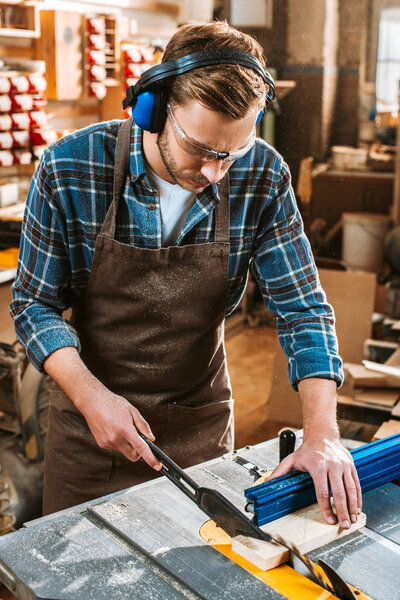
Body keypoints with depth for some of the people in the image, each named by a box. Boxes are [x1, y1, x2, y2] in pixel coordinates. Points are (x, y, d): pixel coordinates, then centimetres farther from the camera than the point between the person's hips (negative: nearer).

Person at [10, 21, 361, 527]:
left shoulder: (263, 177, -16)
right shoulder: (69, 170, -19)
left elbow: (301, 306, -13)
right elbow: (35, 304, -10)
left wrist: (322, 433, -25)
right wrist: (90, 396, -24)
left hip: (202, 424, 1)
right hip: (90, 417, 0)